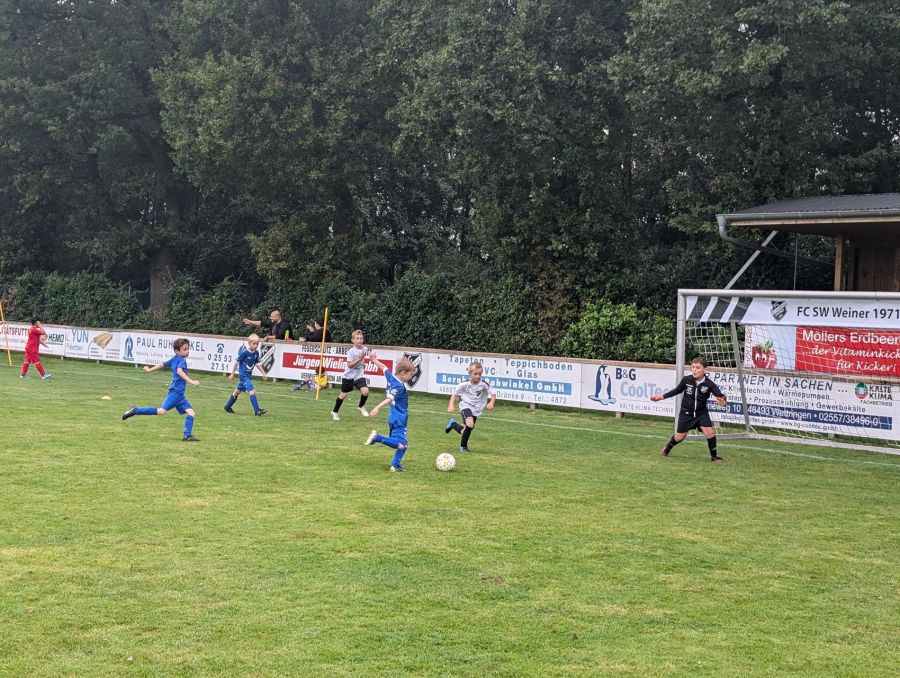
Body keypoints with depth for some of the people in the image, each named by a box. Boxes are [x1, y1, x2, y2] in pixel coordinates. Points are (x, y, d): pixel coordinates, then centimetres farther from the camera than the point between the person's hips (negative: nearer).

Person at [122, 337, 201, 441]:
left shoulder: (174, 359, 16)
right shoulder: (181, 360, -11)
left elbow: (162, 364, 29)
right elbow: (179, 371, -30)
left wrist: (149, 370, 43)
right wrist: (191, 381, -40)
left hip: (179, 394, 10)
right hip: (175, 392, -10)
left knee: (190, 412, 0)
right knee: (161, 411, -16)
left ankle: (188, 436, -7)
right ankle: (135, 411, -4)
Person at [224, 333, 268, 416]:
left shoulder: (256, 352, 0)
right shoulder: (244, 352, -20)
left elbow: (257, 364, 13)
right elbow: (236, 362, -11)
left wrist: (263, 373, 8)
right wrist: (232, 374, -4)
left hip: (249, 375, 8)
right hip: (243, 375, -8)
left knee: (238, 391, 21)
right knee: (252, 391, -18)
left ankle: (228, 406, 37)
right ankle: (257, 410, -19)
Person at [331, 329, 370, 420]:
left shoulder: (365, 349, -1)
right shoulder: (351, 351, -17)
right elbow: (350, 365, -22)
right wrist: (359, 359, -28)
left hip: (359, 375, 3)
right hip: (349, 376, -3)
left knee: (365, 391, -19)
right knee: (343, 394, 9)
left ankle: (361, 407, 9)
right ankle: (334, 411, 30)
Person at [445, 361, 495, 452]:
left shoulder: (484, 385, -13)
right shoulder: (464, 384, -11)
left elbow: (493, 394, -7)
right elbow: (454, 394, 1)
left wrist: (491, 403, -26)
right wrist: (451, 405, -11)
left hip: (476, 410, 3)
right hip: (465, 406, -3)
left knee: (466, 431, 8)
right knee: (470, 424, -29)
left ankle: (453, 424, 41)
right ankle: (463, 446, -6)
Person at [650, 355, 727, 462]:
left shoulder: (708, 384, -18)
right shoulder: (686, 380, -14)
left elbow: (719, 394, -26)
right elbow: (677, 390, 4)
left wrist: (723, 400, -50)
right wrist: (662, 396, 6)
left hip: (701, 412, 0)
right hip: (686, 412, 0)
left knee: (710, 432, -17)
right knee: (680, 437, 8)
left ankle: (714, 456, 3)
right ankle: (667, 448, 39)